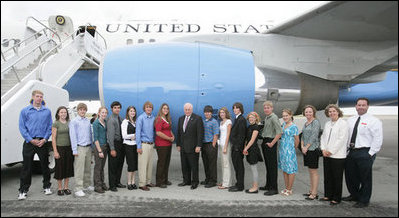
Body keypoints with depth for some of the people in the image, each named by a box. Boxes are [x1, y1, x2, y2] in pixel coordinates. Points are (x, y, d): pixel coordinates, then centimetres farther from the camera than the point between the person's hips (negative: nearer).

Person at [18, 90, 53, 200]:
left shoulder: (47, 111, 6)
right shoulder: (25, 111, 2)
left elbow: (50, 127, 6)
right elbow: (22, 127, -1)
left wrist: (45, 139, -7)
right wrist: (31, 140, -10)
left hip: (42, 142, 1)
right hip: (29, 142, -1)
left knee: (45, 165, 9)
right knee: (26, 167, 1)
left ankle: (47, 187, 22)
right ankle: (23, 190, 11)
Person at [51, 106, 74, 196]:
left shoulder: (69, 123, 9)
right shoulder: (56, 124, -4)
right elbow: (53, 138, -7)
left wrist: (73, 148, 5)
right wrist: (55, 151, -12)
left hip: (69, 148, 4)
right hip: (60, 148, -4)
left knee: (68, 168, 8)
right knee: (60, 168, 3)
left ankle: (66, 187, 20)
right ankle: (60, 188, 16)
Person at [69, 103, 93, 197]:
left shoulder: (88, 121, 12)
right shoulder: (74, 122, -3)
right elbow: (73, 136, -6)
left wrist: (92, 147, 11)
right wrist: (75, 150, -10)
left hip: (88, 147, 6)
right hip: (80, 147, -6)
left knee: (88, 168, 12)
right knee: (79, 169, -6)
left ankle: (86, 185, 24)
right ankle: (78, 189, -3)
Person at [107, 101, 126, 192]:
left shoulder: (119, 118, 12)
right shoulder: (111, 119, -12)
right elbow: (110, 135, -16)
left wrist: (123, 144, 8)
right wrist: (112, 149, -19)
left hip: (121, 143, 8)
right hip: (114, 143, -8)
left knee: (120, 164, 15)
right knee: (113, 165, 0)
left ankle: (117, 182, 29)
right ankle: (112, 185, 10)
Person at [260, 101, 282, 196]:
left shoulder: (274, 117, -13)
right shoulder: (266, 118, 14)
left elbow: (279, 132, -22)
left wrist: (272, 143, -18)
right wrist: (264, 142, 14)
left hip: (270, 143, -9)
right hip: (265, 142, 9)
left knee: (272, 166, -5)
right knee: (267, 165, 16)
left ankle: (273, 188, 0)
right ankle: (268, 185, 26)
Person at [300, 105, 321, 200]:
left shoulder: (316, 122, -9)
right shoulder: (305, 123, 16)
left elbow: (314, 136, -15)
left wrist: (306, 147, -12)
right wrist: (302, 146, 3)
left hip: (313, 149, -8)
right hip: (306, 150, 8)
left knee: (314, 171, -4)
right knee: (310, 171, 13)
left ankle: (314, 193, 0)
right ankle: (311, 191, 20)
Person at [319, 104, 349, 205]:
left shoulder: (343, 123, -8)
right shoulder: (327, 124, 14)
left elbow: (341, 139, -14)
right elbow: (323, 137, 15)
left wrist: (331, 151, -13)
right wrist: (323, 149, 0)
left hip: (337, 156, -7)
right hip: (326, 155, 7)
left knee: (337, 178, 2)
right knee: (327, 177, 13)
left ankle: (336, 198, 13)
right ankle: (328, 195, 25)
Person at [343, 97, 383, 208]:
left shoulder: (373, 121, -7)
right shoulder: (350, 120, 12)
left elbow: (377, 139, -11)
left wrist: (370, 154, -15)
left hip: (365, 153, -6)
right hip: (351, 152, 6)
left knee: (365, 178, 5)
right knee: (350, 176, 16)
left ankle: (364, 201, 20)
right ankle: (354, 195, 36)